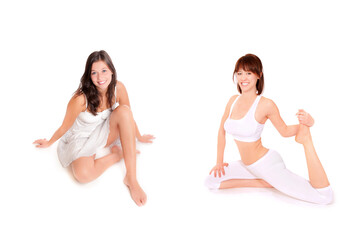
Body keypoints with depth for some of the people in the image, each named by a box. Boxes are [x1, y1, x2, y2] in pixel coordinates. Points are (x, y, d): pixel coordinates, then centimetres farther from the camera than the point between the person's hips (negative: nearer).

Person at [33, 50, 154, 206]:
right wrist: (49, 143, 6)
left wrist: (139, 137, 15)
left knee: (123, 111, -29)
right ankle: (117, 154, -4)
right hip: (81, 138, -4)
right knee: (83, 175, -36)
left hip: (104, 133, 4)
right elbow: (65, 127, -9)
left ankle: (131, 179, -29)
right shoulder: (80, 99, -28)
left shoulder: (118, 88, -16)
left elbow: (129, 116, 3)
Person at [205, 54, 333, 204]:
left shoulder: (266, 105, -17)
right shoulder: (233, 100, 0)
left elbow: (285, 131, -4)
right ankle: (264, 182, 3)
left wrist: (306, 123, -24)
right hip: (247, 166, 7)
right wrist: (219, 162, 12)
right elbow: (222, 131, 12)